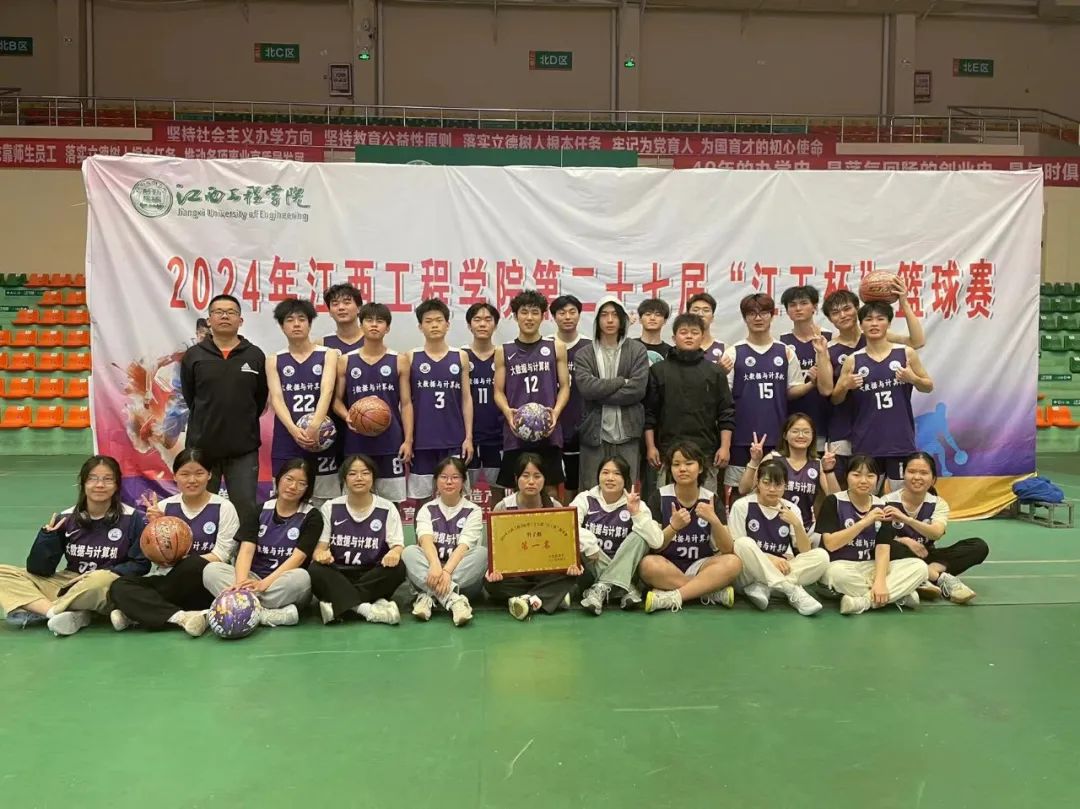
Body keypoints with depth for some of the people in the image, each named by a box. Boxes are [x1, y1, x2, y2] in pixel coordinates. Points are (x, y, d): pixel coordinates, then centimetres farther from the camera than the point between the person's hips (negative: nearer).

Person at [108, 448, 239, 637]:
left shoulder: (224, 508, -2)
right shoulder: (164, 507, 6)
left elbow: (221, 555, -7)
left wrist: (182, 561, -18)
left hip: (205, 585, -3)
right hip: (168, 580, 3)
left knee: (194, 565, -36)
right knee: (119, 587, -21)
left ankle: (137, 613, -18)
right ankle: (180, 617, -35)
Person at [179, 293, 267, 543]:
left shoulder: (255, 356, 1)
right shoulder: (193, 356, 2)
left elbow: (261, 398, 7)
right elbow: (189, 397, 11)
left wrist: (244, 424, 8)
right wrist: (207, 422, 11)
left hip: (243, 448, -1)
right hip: (202, 446, 1)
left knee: (245, 509, 3)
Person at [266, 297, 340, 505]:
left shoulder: (328, 355, 5)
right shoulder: (275, 361, 9)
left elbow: (327, 391, -10)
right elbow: (276, 398, -3)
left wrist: (314, 427, -26)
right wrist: (294, 429, -22)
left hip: (321, 441, -1)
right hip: (286, 443, 1)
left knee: (324, 503, 1)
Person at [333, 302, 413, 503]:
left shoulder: (399, 361, 3)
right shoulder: (346, 361, 5)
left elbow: (406, 403, 2)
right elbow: (337, 399, 9)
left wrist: (408, 440, -5)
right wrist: (347, 417, -12)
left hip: (390, 442, -1)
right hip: (356, 442, 1)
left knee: (392, 501, 4)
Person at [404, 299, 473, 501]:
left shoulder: (460, 357, 4)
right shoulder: (411, 358, 2)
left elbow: (466, 399, 5)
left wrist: (468, 436, -1)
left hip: (454, 439, 1)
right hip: (422, 439, 0)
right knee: (421, 495, 6)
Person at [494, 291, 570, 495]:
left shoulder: (556, 348, 8)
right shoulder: (503, 352, 8)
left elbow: (564, 386, 7)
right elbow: (499, 391, 8)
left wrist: (556, 411, -12)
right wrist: (507, 412, -13)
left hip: (548, 431, 0)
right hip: (515, 431, 0)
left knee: (550, 486, 4)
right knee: (515, 488, 4)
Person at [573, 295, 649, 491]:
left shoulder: (637, 350, 3)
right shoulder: (585, 354, 5)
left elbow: (637, 390, -9)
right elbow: (586, 387, -11)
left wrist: (599, 394, -8)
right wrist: (622, 381, -10)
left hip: (627, 433, 0)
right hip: (594, 433, 0)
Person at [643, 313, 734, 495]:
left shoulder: (715, 372, 7)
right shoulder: (658, 370, 6)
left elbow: (726, 412, 5)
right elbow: (649, 412, 5)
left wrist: (725, 447, -2)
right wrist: (650, 446, 0)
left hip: (706, 452, 1)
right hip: (668, 452, 0)